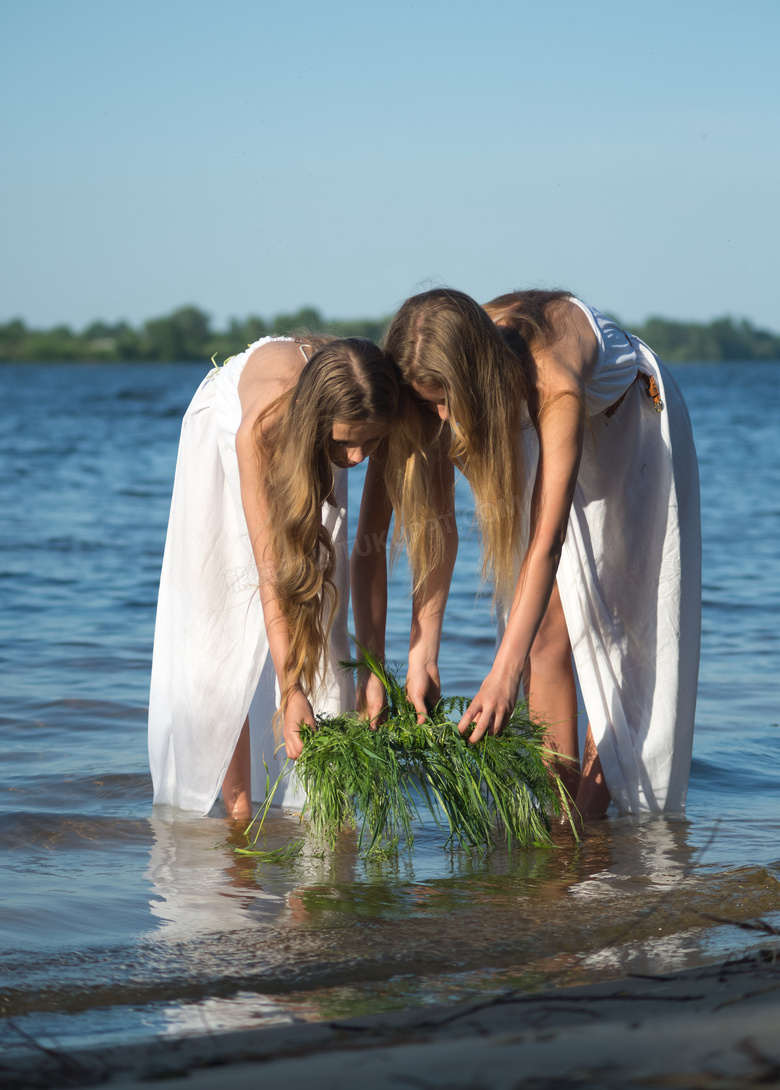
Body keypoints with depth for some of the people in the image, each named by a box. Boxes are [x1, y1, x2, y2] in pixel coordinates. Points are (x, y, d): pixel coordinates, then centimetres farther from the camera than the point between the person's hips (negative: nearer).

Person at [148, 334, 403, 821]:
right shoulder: (261, 423, -45)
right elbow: (270, 569, -43)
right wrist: (290, 690, -46)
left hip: (311, 446, 3)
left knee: (319, 618, -8)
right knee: (227, 615, -8)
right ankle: (238, 804, -4)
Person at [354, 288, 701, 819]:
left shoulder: (552, 382, -44)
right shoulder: (441, 380, -28)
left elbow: (547, 540, -47)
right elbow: (437, 525, -22)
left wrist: (505, 673, -52)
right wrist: (423, 653, -29)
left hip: (626, 416, -4)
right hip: (527, 432, 4)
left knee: (616, 611, -9)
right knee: (547, 620, -9)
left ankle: (598, 802, -4)